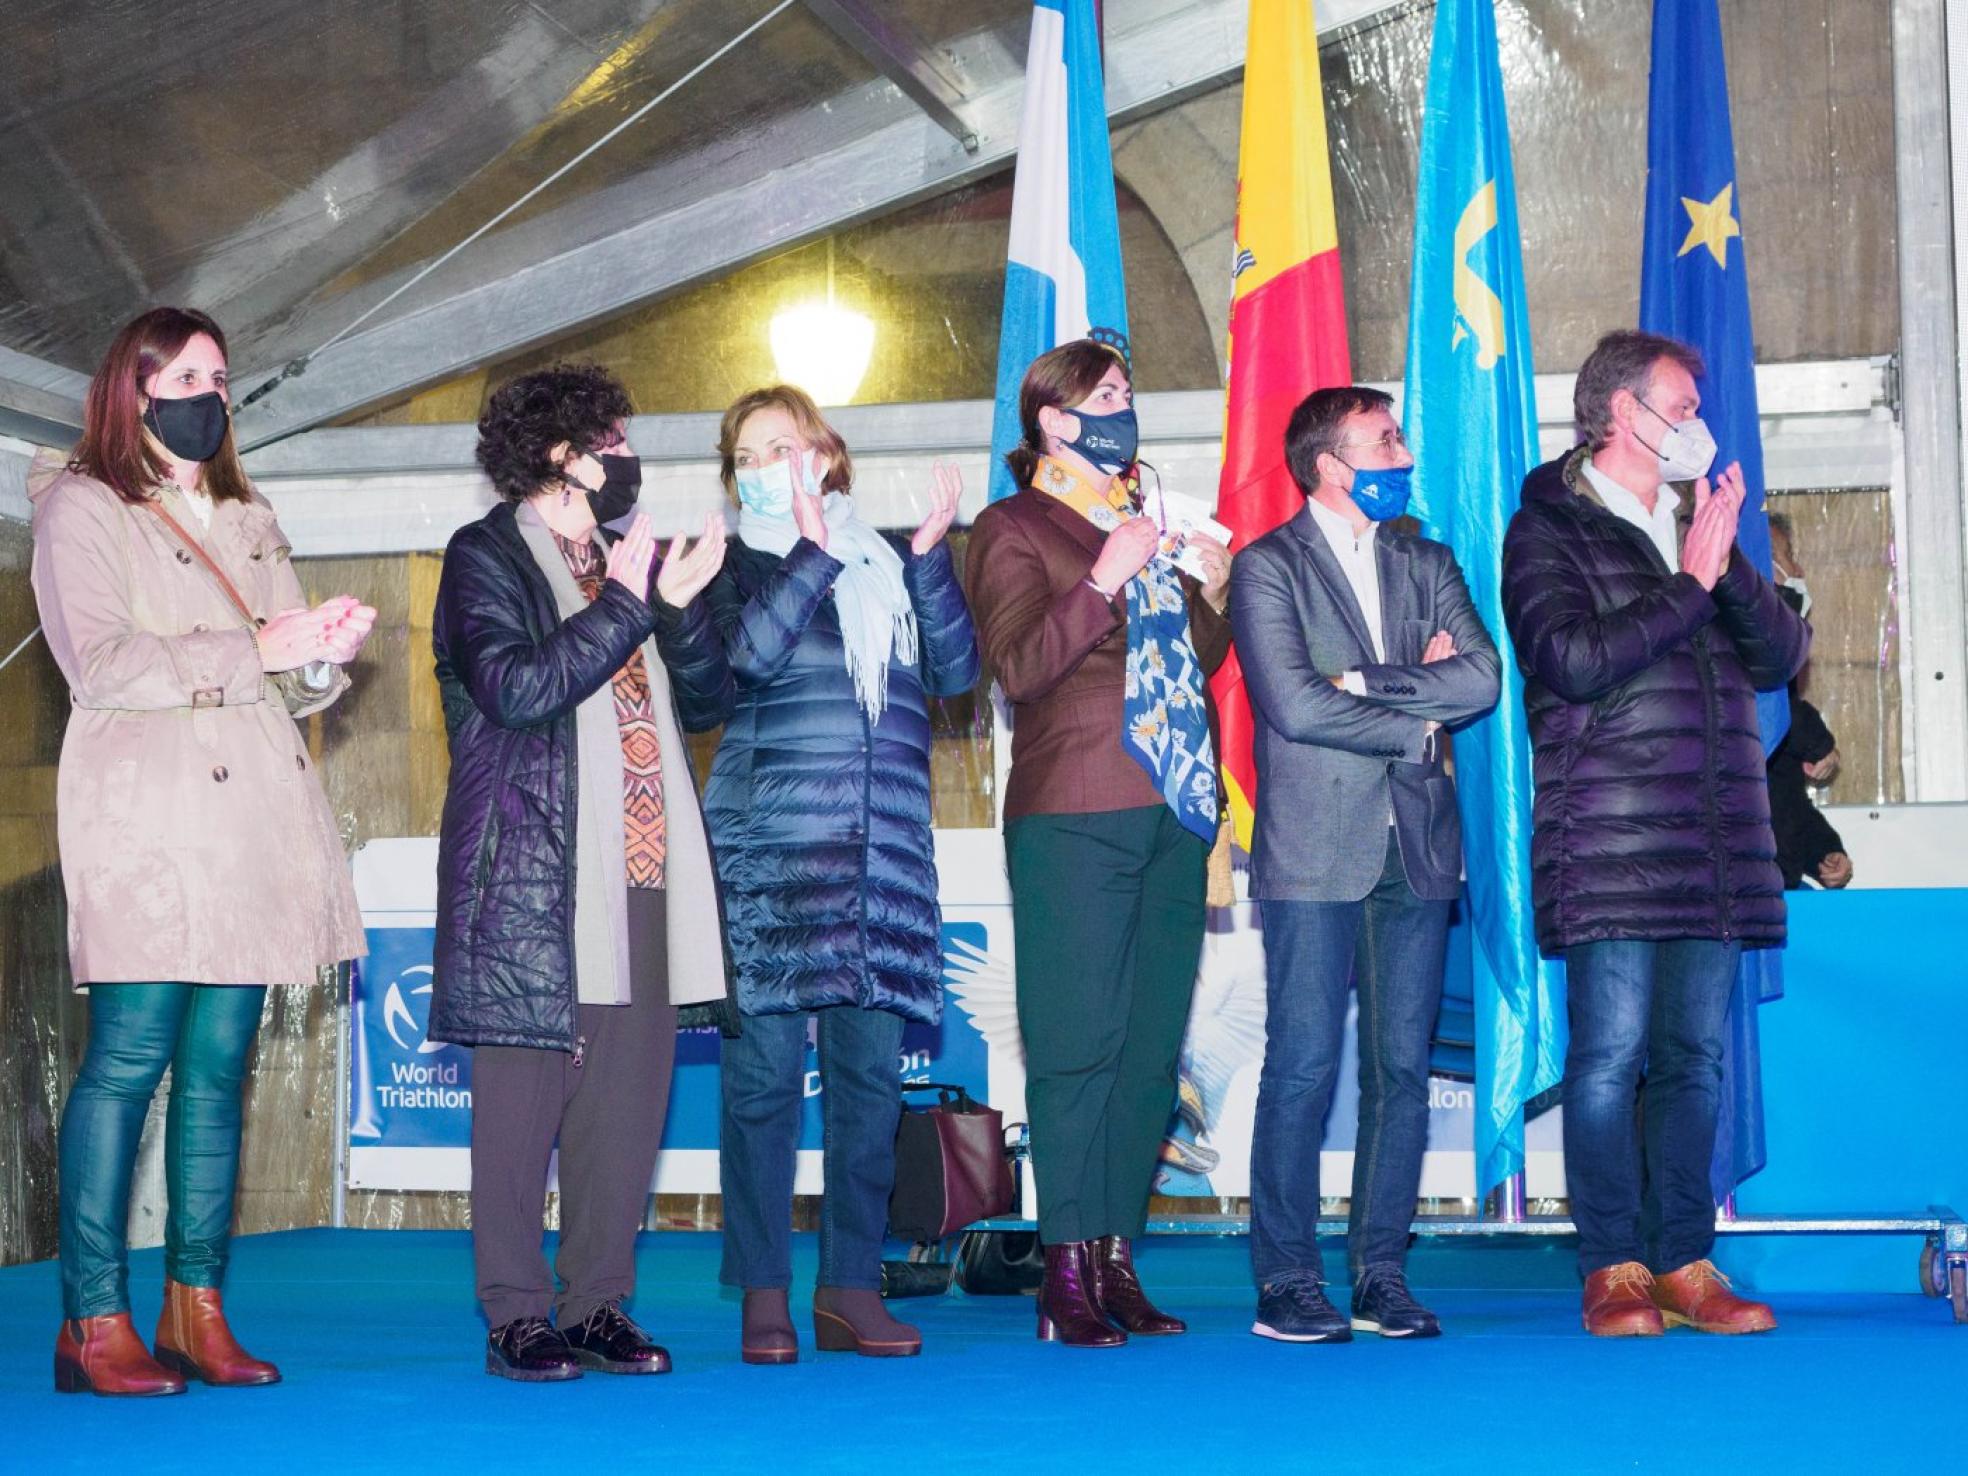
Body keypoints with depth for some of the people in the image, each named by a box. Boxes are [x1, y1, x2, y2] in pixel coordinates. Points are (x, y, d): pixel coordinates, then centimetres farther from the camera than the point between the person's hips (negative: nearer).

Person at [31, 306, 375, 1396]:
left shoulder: (250, 523, 24)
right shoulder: (82, 508, 3)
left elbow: (292, 685, 20)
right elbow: (99, 664, -10)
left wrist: (323, 653, -4)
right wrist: (256, 648, -14)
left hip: (253, 814, 6)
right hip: (146, 810, -6)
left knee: (220, 1063, 3)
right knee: (131, 1054, -11)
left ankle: (197, 1310, 6)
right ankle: (94, 1323, -9)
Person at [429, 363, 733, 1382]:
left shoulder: (614, 563, 22)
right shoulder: (487, 555, 0)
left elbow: (686, 702, 23)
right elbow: (515, 688, -15)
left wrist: (681, 604, 9)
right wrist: (626, 605, -13)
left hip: (637, 875, 7)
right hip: (532, 878, -7)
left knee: (629, 1091, 4)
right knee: (525, 1090, -5)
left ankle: (599, 1305, 11)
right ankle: (516, 1316, 1)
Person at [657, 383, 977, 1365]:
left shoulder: (888, 565, 17)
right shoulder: (732, 567, 8)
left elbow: (954, 670, 4)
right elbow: (749, 654, -12)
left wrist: (930, 554, -4)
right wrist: (815, 548, -10)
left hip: (884, 850, 3)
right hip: (767, 846, -3)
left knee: (871, 1064, 2)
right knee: (765, 1065, -5)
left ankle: (852, 1287, 8)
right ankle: (763, 1295, -1)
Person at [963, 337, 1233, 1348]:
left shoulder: (1145, 524, 22)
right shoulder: (1013, 531, 2)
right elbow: (1019, 665, -12)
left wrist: (1213, 591, 8)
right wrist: (1104, 581, -19)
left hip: (1170, 812, 7)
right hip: (1074, 819, -7)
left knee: (1151, 1046, 4)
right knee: (1079, 1045, -8)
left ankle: (1118, 1263, 9)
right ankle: (1066, 1274, -5)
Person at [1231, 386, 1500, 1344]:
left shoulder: (1427, 566, 17)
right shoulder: (1268, 567, 0)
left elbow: (1482, 678, 1)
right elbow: (1295, 704, -13)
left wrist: (1366, 680, -8)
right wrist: (1418, 723, -3)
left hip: (1417, 849, 5)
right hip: (1315, 852, -5)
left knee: (1403, 1068, 4)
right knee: (1303, 1067, -6)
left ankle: (1381, 1274, 10)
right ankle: (1287, 1283, -1)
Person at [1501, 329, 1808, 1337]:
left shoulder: (1697, 525, 20)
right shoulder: (1548, 532, 2)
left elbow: (1782, 656, 10)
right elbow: (1576, 660, -14)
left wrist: (1727, 570, -6)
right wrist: (1688, 587, -9)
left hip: (1714, 842, 6)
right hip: (1609, 842, -6)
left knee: (1695, 1056, 5)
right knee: (1611, 1053, -7)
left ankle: (1684, 1263, 9)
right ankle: (1614, 1270, -2)